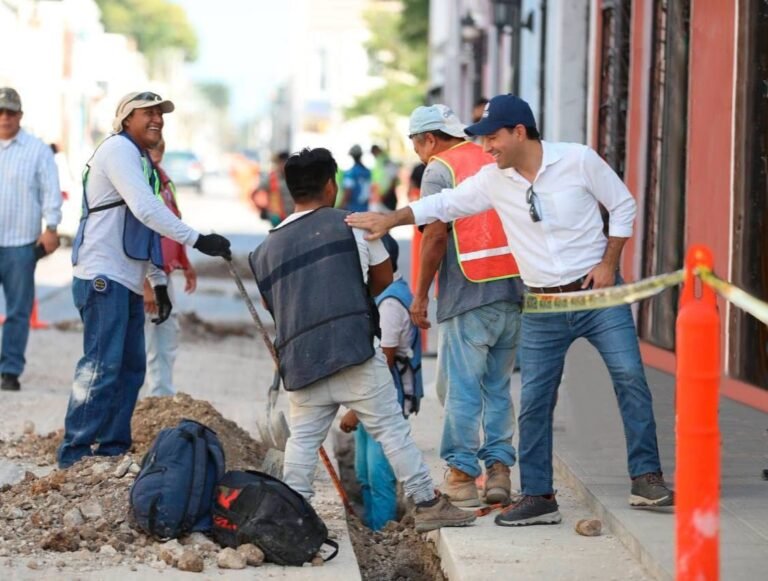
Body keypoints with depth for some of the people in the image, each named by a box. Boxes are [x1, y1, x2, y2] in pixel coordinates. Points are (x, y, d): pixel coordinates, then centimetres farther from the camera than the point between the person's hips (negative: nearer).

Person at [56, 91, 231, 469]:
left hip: (127, 282, 10)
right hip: (103, 278, -10)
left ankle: (113, 451, 14)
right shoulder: (118, 148, -9)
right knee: (102, 366, -12)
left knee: (131, 367, 9)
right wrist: (197, 240, -22)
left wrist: (159, 282, 20)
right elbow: (145, 209, -20)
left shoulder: (141, 161, 22)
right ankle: (75, 455, -10)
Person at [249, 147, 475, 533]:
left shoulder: (267, 249, 14)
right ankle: (427, 504, 3)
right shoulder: (351, 226, 4)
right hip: (354, 349, -3)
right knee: (391, 427, 1)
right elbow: (383, 278, 15)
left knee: (302, 439, 9)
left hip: (299, 359, 3)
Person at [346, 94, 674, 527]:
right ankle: (538, 497, 6)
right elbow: (443, 205, 7)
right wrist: (390, 219, -5)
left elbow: (623, 206, 1)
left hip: (597, 294, -3)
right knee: (534, 401, -1)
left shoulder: (578, 160, -7)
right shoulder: (493, 181, 1)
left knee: (630, 377, -10)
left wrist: (609, 263, -7)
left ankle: (647, 479, -3)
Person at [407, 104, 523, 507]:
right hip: (513, 291, 6)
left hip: (467, 294, -6)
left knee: (460, 387, -1)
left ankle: (461, 475, 0)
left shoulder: (439, 170, -3)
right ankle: (499, 469, 9)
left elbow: (436, 235, -12)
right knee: (497, 386, 13)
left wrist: (420, 294, -5)